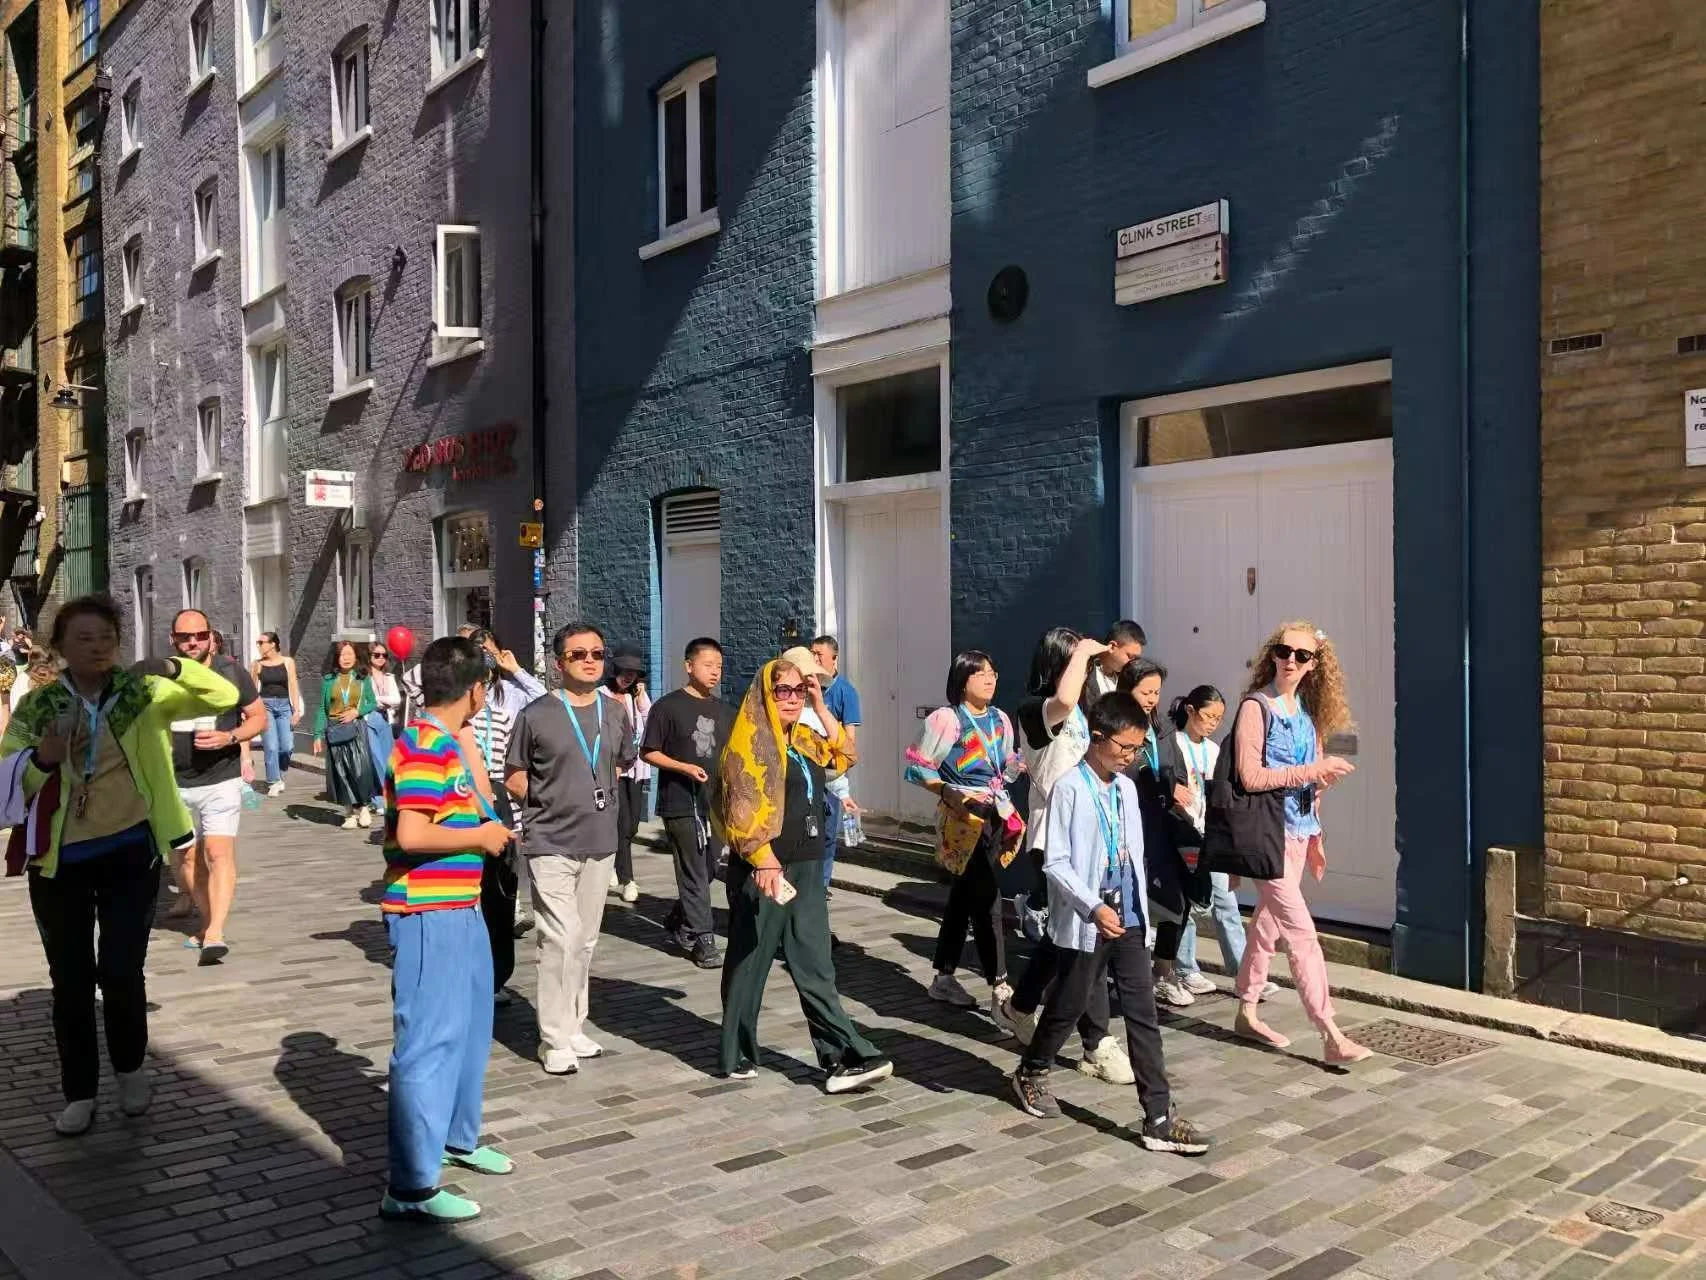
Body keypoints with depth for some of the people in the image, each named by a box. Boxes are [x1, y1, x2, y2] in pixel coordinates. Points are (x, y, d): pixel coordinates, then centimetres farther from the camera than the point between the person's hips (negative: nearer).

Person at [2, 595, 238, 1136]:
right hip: (59, 860, 1)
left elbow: (224, 697, -9)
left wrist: (174, 668, -26)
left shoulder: (143, 694, -3)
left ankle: (130, 1068, 27)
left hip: (130, 853, -1)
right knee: (70, 977, 7)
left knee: (121, 970, -1)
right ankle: (79, 1092, 23)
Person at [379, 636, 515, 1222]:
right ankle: (411, 1187, 5)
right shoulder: (425, 745, -19)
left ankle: (457, 1137, 40)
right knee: (429, 1042, -4)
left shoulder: (444, 741, 12)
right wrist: (481, 837, -16)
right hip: (428, 915, -11)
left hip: (457, 909, 11)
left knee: (468, 1028, 23)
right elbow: (410, 835, -27)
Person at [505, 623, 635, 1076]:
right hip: (550, 843, -5)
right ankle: (555, 1040, 3)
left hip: (600, 841, 5)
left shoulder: (615, 713, 6)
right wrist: (549, 802, -4)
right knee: (562, 938, -10)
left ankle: (573, 1026, 28)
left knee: (585, 940, 14)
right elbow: (513, 776, 1)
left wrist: (598, 793, 10)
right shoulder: (536, 715, -7)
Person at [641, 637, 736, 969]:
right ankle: (703, 940, 3)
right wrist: (685, 768, -16)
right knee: (694, 874, -5)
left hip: (716, 803, 6)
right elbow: (648, 752, -4)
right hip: (681, 804, -6)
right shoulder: (668, 706, -4)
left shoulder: (725, 711, 13)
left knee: (708, 871, 12)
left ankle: (677, 926, 31)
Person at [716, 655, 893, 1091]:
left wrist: (820, 705, 15)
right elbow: (743, 804, -17)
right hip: (764, 868, -7)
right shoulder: (750, 740, -9)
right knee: (750, 962, 5)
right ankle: (736, 1055, 18)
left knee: (814, 966, 5)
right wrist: (763, 860, -25)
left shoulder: (803, 739, 14)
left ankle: (843, 1056, 4)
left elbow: (842, 753, 26)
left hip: (806, 867, 7)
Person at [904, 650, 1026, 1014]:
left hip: (997, 816, 8)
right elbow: (917, 767, -9)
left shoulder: (1000, 719, 11)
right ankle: (1000, 988, -8)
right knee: (986, 901, -11)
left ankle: (944, 978, 24)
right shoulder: (946, 718, -11)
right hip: (964, 818, -8)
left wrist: (1023, 764, -2)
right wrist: (951, 793, -20)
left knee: (963, 897, 14)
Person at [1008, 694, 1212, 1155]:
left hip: (1129, 918, 6)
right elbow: (1055, 862, -16)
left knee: (1143, 1015, 4)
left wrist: (1142, 911, 13)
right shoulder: (1069, 789, -12)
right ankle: (1031, 1074, 36)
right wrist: (1094, 908, -23)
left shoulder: (1127, 788, 9)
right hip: (1086, 921, -6)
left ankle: (1159, 1118, 7)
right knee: (1069, 1005, 10)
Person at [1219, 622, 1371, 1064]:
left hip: (1297, 831, 7)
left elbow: (1310, 783, 16)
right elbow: (1250, 776, -18)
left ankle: (1247, 1014, 26)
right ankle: (1331, 1036, -8)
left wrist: (1315, 836, 16)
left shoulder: (1308, 710, 11)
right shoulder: (1256, 706, -11)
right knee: (1302, 932, -9)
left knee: (1268, 923, 15)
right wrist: (1311, 770, -19)